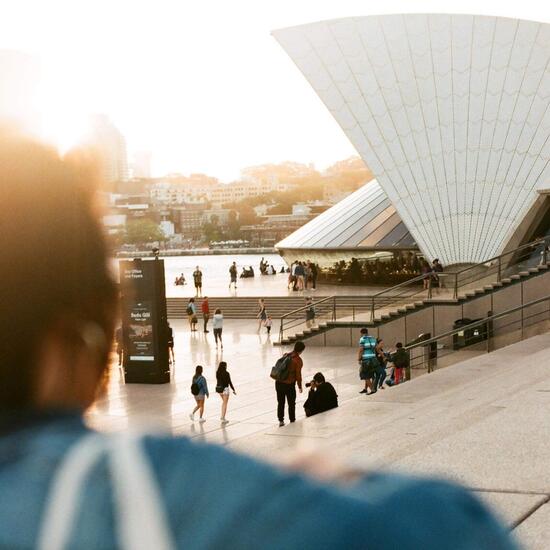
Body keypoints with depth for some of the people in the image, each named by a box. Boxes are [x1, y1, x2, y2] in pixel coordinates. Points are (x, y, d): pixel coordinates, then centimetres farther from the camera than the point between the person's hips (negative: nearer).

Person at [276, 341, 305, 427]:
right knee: (291, 404, 11)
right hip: (289, 384, -5)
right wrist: (300, 386, 2)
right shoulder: (298, 360, -11)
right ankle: (292, 421, 18)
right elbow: (298, 374, -11)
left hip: (279, 383, 5)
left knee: (280, 403, 16)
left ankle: (281, 421, 20)